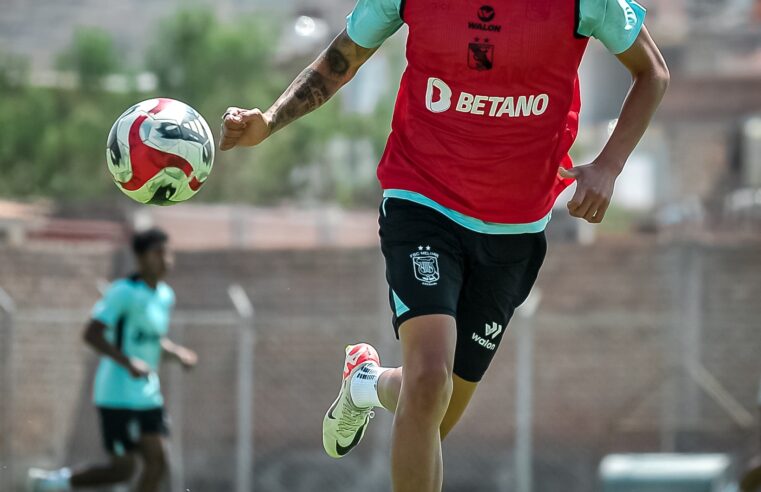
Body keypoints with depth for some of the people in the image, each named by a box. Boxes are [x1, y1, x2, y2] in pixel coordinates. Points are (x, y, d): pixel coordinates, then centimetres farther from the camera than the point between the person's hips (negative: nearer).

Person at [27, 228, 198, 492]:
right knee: (123, 468, -7)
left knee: (157, 461, -1)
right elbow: (91, 334, -20)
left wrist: (177, 352, 7)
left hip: (147, 394, 8)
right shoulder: (125, 292, -15)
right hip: (118, 395, -8)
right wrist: (128, 363, -29)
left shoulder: (165, 295, 11)